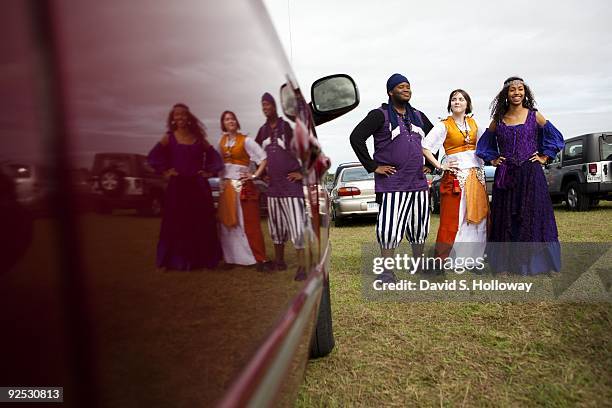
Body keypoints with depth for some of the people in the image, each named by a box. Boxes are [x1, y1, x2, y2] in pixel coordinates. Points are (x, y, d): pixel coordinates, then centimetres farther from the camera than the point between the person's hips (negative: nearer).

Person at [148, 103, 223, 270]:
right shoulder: (169, 138, 4)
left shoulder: (199, 138, 8)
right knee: (176, 224, -1)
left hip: (198, 186, 2)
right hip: (177, 186, -2)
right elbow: (153, 156, 0)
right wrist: (165, 171, -6)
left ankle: (202, 259, 15)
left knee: (201, 224, 4)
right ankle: (172, 260, 7)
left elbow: (215, 157, 14)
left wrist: (209, 172, 3)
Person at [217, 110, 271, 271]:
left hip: (243, 184, -5)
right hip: (226, 186, 5)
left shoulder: (245, 140, -3)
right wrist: (221, 180, 5)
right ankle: (231, 258, 16)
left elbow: (263, 157, -8)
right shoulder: (222, 141, 11)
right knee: (227, 223, 6)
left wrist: (255, 175, -12)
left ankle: (260, 258, -4)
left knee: (250, 222, -7)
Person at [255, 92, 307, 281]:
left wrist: (303, 173, -9)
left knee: (296, 223, -10)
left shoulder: (286, 126, -6)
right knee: (276, 224, 13)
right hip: (273, 184, 7)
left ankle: (302, 266, -6)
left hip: (290, 182, -6)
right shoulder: (263, 130, 12)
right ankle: (279, 260, 27)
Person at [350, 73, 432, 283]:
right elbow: (356, 137, -14)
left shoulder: (418, 116, 16)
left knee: (419, 228, 14)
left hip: (419, 183, 6)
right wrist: (373, 166, -15)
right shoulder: (380, 115, -4)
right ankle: (387, 272, 5)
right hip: (392, 184, -6)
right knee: (390, 228, -7)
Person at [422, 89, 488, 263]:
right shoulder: (444, 125, -1)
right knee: (451, 218, -7)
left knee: (477, 217, 5)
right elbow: (424, 147, -9)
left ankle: (472, 256, 16)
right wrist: (439, 166, -11)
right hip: (455, 175, -5)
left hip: (477, 175, 5)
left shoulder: (473, 123, 14)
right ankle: (441, 257, -1)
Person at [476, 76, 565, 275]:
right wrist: (493, 159, 9)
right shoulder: (498, 120, 8)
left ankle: (533, 261, 12)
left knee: (531, 216, 1)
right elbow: (485, 143, 20)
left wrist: (544, 157, 4)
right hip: (505, 176, 1)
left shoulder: (535, 116, 5)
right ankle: (506, 262, 11)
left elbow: (555, 137, 12)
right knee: (505, 218, 3)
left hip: (531, 174, -1)